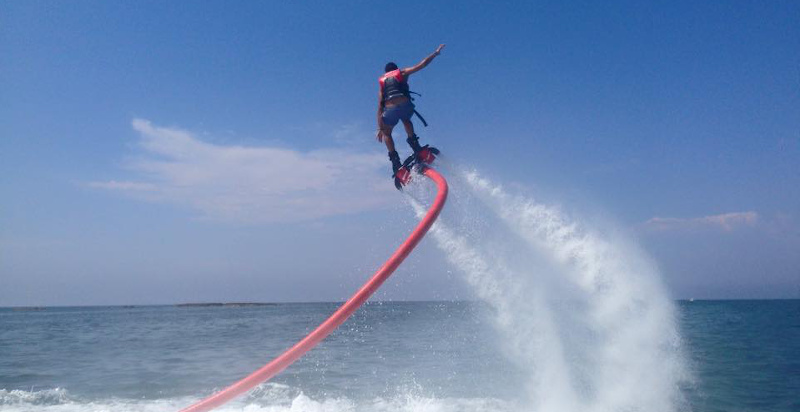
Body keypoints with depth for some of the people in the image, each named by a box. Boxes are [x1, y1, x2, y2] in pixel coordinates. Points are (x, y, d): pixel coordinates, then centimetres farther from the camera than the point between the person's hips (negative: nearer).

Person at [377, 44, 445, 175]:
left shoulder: (382, 83, 28)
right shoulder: (402, 73, 24)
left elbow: (380, 108, 21)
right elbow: (421, 65, 16)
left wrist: (380, 128, 20)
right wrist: (436, 53, 26)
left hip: (390, 109, 0)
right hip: (405, 105, 0)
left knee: (387, 133, 27)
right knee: (406, 121, 37)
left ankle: (395, 161, 15)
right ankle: (414, 144, 24)